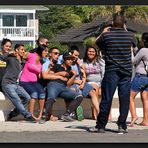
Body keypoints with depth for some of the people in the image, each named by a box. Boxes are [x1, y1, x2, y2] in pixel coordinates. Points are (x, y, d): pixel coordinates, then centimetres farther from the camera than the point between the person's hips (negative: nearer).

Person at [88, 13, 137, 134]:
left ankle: (101, 126, 5)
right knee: (124, 99, 4)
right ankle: (122, 126, 5)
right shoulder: (130, 35, 0)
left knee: (106, 99, 2)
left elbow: (97, 43, 15)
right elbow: (134, 44, 23)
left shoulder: (106, 35, -6)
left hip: (111, 71, -1)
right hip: (126, 72, 1)